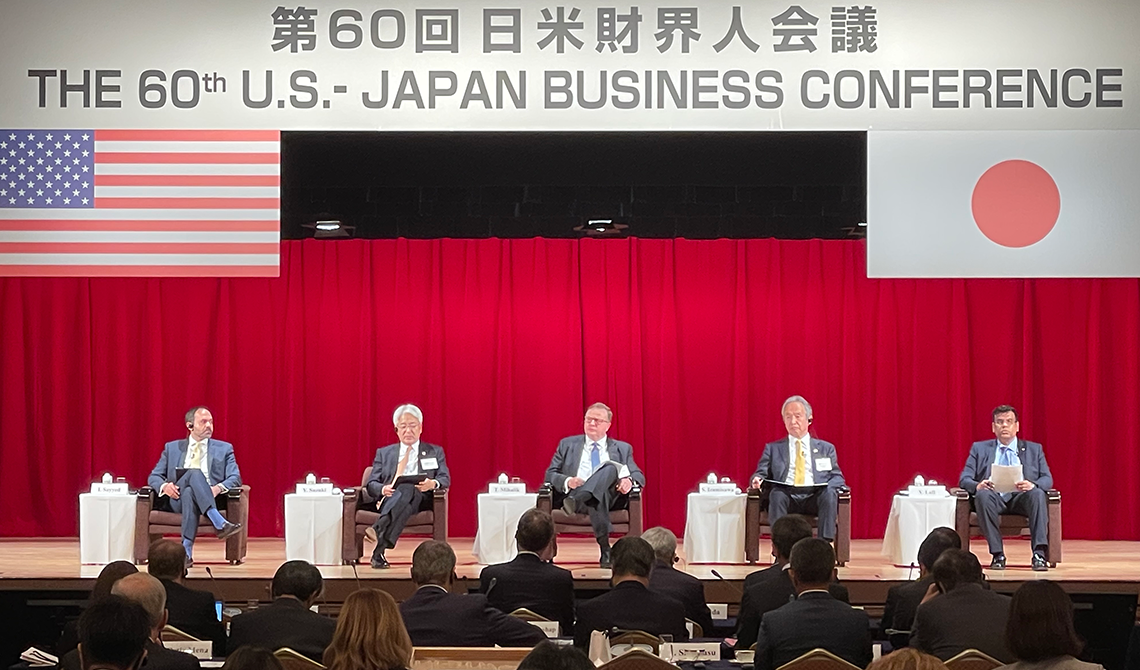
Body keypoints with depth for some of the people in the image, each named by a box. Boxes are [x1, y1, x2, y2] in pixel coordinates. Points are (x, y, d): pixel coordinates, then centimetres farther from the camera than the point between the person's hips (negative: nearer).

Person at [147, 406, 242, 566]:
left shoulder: (224, 449, 18)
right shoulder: (172, 448, 21)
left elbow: (235, 478, 5)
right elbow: (153, 477, 15)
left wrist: (218, 488, -18)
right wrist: (164, 486, -10)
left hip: (210, 499, 0)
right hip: (176, 499, 0)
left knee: (189, 493, -38)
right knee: (194, 473, -35)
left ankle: (187, 550, -49)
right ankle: (219, 523, -50)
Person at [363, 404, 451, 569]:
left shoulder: (435, 452, 24)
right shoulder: (384, 453, 25)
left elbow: (445, 479, 9)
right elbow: (371, 483, 14)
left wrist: (433, 484, -16)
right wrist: (383, 489, -12)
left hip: (421, 499, 0)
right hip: (389, 499, 0)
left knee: (408, 489, -39)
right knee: (405, 490, -39)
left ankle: (378, 529, -60)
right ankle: (383, 544, -59)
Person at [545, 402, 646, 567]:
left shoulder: (622, 449, 26)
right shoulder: (567, 445, 25)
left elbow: (639, 476, 16)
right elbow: (550, 473, 15)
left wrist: (629, 481, -12)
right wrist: (567, 481, -10)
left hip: (611, 497, 0)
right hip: (573, 492, 0)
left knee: (610, 467, -34)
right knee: (596, 500, -39)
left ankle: (575, 500, -57)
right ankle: (605, 549, -52)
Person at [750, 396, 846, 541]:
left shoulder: (826, 448, 23)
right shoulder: (773, 448, 23)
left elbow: (837, 477, 15)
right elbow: (761, 473, 15)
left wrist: (829, 487, -9)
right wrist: (758, 480, -11)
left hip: (815, 498, 0)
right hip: (787, 496, 0)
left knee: (830, 493, -33)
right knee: (776, 494, -35)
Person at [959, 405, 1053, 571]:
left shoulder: (1034, 449, 19)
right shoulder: (980, 449, 18)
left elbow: (1047, 479, 8)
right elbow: (964, 479, 8)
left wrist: (1032, 485, -18)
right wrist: (977, 486, -18)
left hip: (1021, 497, 0)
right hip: (994, 498, 0)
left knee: (1038, 494, -33)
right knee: (983, 495, -36)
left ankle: (1039, 554, -40)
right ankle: (997, 554, -33)